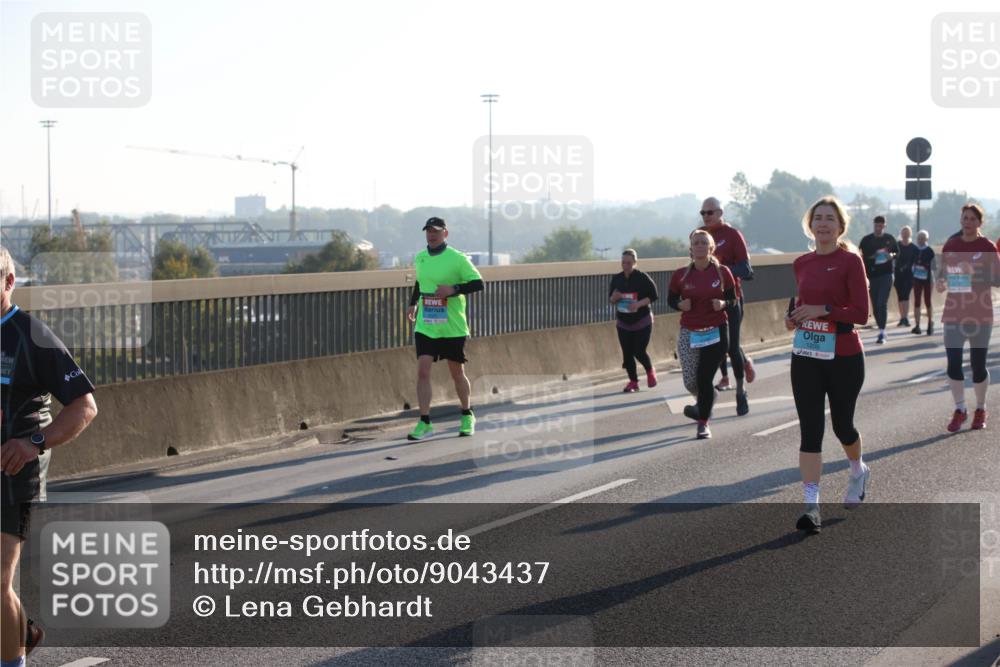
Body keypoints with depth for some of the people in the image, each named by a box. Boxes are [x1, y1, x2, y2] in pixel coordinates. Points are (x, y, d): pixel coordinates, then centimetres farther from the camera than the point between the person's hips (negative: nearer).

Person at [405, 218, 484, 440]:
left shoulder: (457, 259, -8)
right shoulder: (419, 259, 8)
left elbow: (478, 283, -9)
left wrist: (454, 289, -21)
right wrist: (413, 303, 20)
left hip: (452, 328, -3)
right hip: (425, 327, 3)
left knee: (457, 373, 9)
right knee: (422, 370, -11)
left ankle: (467, 416, 30)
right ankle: (425, 423, -9)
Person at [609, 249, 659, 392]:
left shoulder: (642, 278, -13)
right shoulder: (617, 278, 0)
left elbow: (653, 296, -12)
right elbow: (610, 298, 8)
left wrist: (639, 304, -26)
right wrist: (614, 297, -17)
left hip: (642, 322, -4)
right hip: (623, 323, 4)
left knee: (639, 352, -6)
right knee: (627, 354, 4)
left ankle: (650, 371, 24)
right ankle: (633, 381, 16)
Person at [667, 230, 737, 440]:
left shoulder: (722, 272, -5)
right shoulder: (681, 276, -4)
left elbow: (732, 298, 6)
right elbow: (671, 299, 8)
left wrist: (723, 303, -16)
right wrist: (680, 305, -14)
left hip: (716, 332, -2)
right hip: (689, 334, 2)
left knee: (704, 378, -8)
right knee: (690, 383, 4)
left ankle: (703, 423, 8)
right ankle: (706, 400, 40)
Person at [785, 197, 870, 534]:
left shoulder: (850, 261, -9)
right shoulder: (801, 264, 7)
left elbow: (861, 313, -13)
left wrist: (822, 310, -22)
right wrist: (794, 316, 3)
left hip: (844, 357, -4)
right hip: (806, 356, 4)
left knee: (841, 424, 12)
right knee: (810, 429, -5)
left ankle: (858, 471, 45)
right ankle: (811, 504, -7)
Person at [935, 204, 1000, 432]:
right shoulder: (950, 246, 6)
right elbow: (942, 272, 14)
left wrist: (977, 277, -22)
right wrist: (941, 281, -9)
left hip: (980, 315, -3)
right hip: (954, 313, 3)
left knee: (978, 364, 3)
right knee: (953, 362, -3)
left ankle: (980, 409, 20)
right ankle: (960, 409, 8)